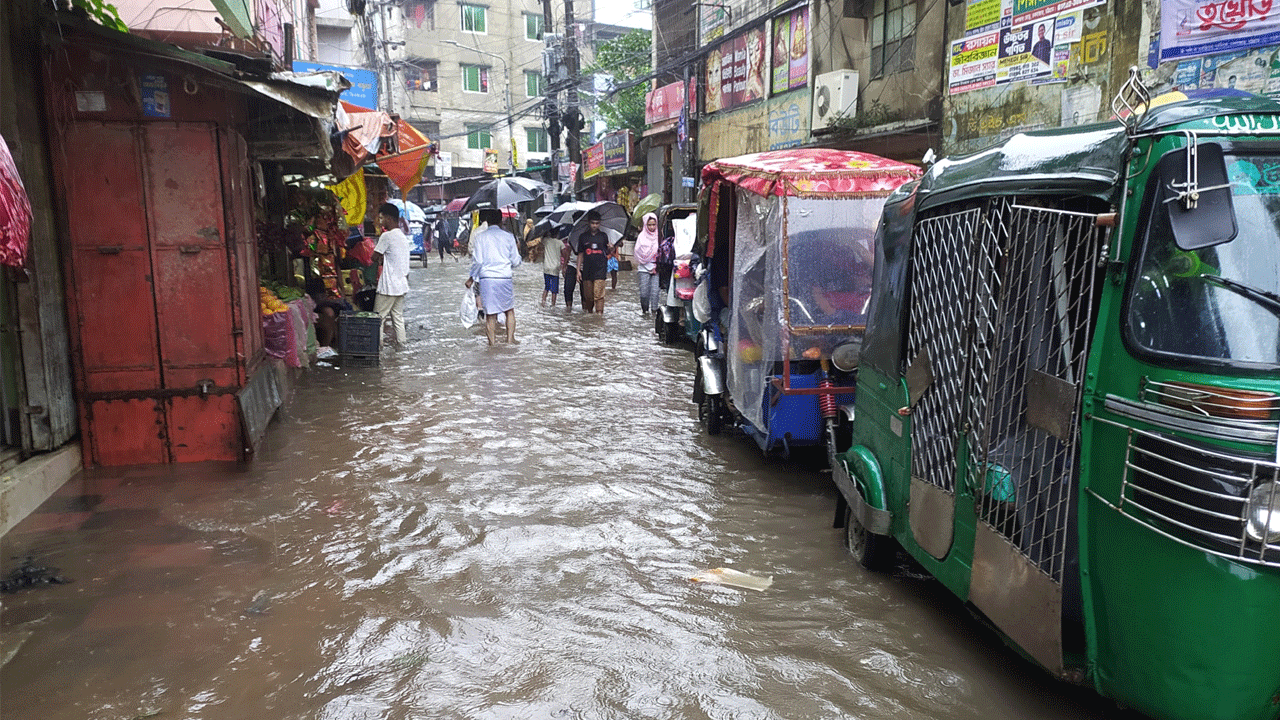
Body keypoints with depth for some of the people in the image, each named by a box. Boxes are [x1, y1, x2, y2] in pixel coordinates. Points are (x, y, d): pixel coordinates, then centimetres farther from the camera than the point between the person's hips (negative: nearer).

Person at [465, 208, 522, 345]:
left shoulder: (479, 237, 2)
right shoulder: (508, 237, 3)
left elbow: (477, 261, -2)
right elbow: (516, 262, 5)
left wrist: (472, 278, 10)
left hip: (487, 278, 0)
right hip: (505, 277, 0)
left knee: (490, 313, 3)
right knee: (509, 310, 16)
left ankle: (492, 342, 6)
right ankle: (510, 338, 15)